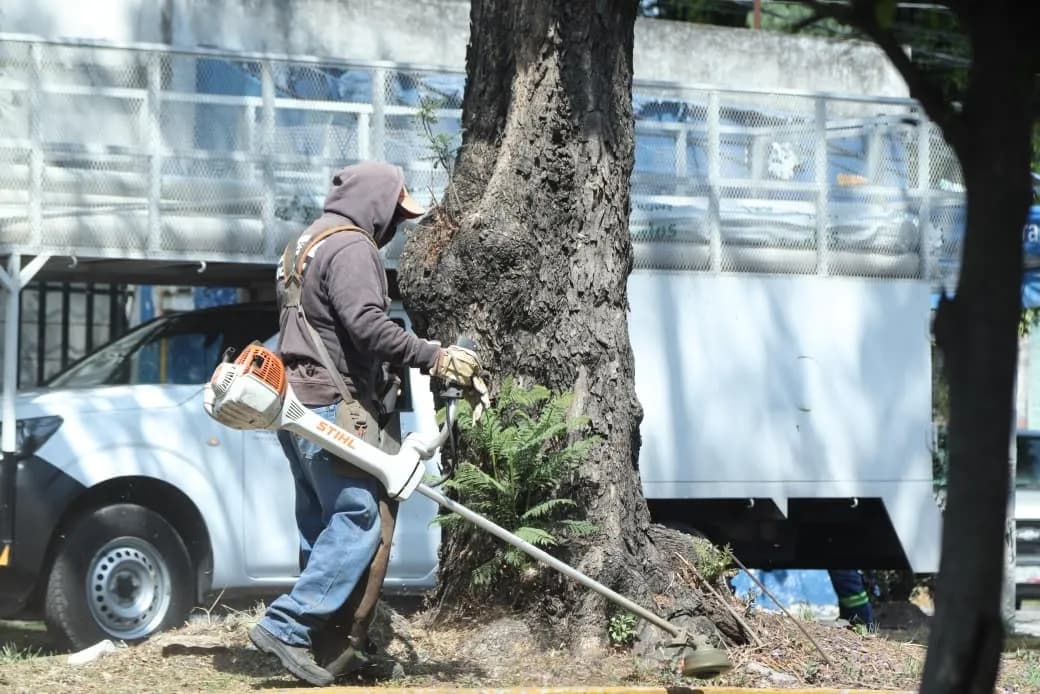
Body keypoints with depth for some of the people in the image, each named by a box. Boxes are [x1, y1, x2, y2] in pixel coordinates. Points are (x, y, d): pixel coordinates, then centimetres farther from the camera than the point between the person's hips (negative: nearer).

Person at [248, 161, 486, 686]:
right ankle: (288, 627, -16)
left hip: (301, 404, 11)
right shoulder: (350, 248, -11)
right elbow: (367, 325, -24)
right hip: (334, 407, -11)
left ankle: (327, 648, 11)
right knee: (362, 521, -11)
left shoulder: (309, 243, 23)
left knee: (324, 525, 11)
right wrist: (433, 357, -19)